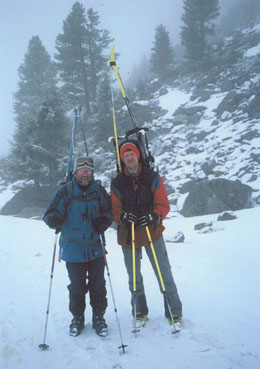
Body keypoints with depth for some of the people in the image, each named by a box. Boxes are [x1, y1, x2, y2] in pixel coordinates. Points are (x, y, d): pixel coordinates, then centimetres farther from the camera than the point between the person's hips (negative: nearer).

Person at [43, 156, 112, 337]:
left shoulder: (99, 190, 2)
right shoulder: (65, 191, -4)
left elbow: (109, 210, 13)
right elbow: (50, 214, -4)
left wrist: (104, 221, -8)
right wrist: (54, 219, -27)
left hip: (95, 247, 2)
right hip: (73, 249, -1)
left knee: (98, 286, 7)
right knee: (77, 287, 7)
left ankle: (99, 318, 25)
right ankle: (77, 319, 27)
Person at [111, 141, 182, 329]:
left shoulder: (153, 178, -3)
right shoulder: (117, 183, 1)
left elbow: (163, 204, -5)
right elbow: (115, 209, 1)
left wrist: (154, 217, -25)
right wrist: (122, 217, -22)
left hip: (152, 232, -2)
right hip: (128, 235, 2)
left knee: (164, 274, 0)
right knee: (134, 277, 13)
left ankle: (174, 313, 13)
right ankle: (140, 313, 30)